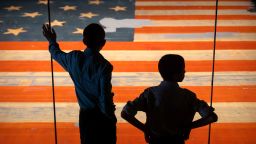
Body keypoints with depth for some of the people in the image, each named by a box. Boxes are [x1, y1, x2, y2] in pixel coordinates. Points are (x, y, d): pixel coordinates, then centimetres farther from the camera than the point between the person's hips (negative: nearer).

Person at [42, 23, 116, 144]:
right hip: (102, 118, -5)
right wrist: (111, 117, -5)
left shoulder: (74, 58, -7)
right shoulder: (104, 66, -23)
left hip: (85, 115, 5)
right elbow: (105, 100, -23)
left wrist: (52, 41, 36)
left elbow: (57, 54, 16)